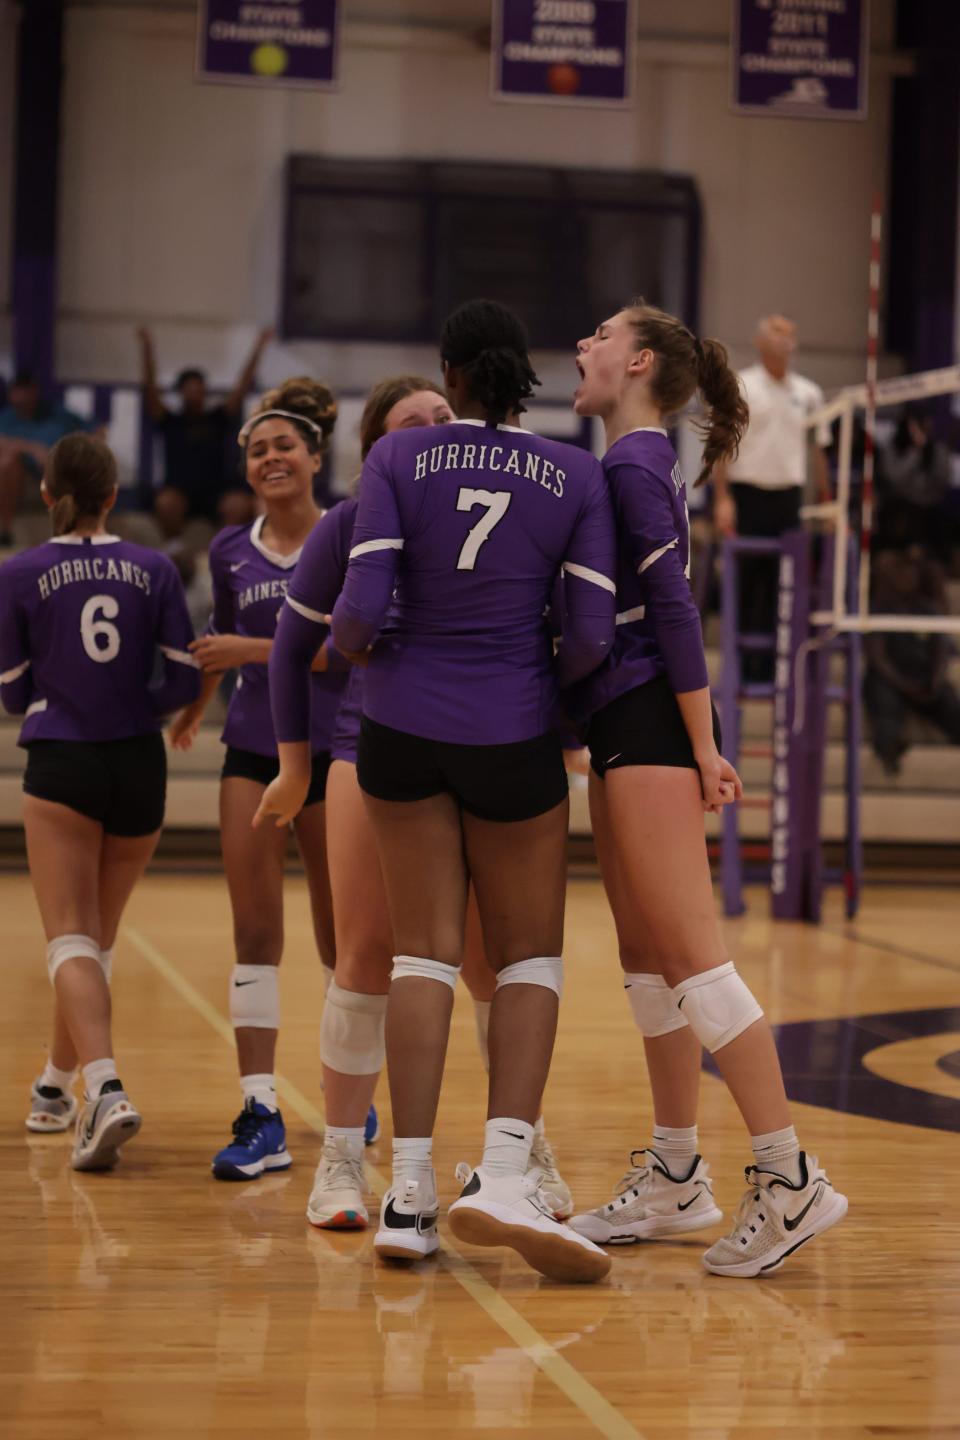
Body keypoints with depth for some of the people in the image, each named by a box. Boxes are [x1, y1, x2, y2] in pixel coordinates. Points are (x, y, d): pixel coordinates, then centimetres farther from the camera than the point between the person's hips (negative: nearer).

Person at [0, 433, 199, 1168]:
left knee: (70, 939, -5)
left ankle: (106, 1089, -26)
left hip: (61, 768, -3)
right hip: (139, 768, 3)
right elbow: (185, 679, 0)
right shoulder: (155, 568, 1)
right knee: (99, 935, 17)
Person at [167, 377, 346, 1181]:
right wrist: (193, 707, 38)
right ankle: (261, 1116, -7)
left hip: (331, 751, -3)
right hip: (253, 751, 3)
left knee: (339, 939, 7)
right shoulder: (231, 551, 7)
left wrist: (260, 651, -18)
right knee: (254, 933, -6)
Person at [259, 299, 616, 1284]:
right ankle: (504, 1173, -9)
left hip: (402, 727, 1)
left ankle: (409, 1191, 3)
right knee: (529, 957, 10)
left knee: (424, 952, 8)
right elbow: (591, 636, -6)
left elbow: (360, 612, -12)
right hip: (514, 740, -1)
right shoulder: (576, 475, -2)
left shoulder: (397, 458, -4)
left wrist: (358, 647, 11)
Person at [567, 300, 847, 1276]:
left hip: (651, 723, -10)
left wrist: (703, 748, -18)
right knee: (645, 956, 11)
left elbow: (673, 605, -16)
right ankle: (676, 1179, 17)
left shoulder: (632, 464, -11)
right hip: (629, 729, 10)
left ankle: (789, 1178, -11)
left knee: (690, 952, -12)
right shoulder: (636, 462, 18)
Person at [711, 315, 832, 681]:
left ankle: (768, 664, 7)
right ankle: (738, 662, 6)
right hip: (748, 493, -4)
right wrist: (723, 499, -12)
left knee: (780, 582, 2)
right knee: (745, 581, -1)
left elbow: (817, 449, 16)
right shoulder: (740, 388, -1)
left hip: (789, 498, 4)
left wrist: (825, 500, 12)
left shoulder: (808, 393, 11)